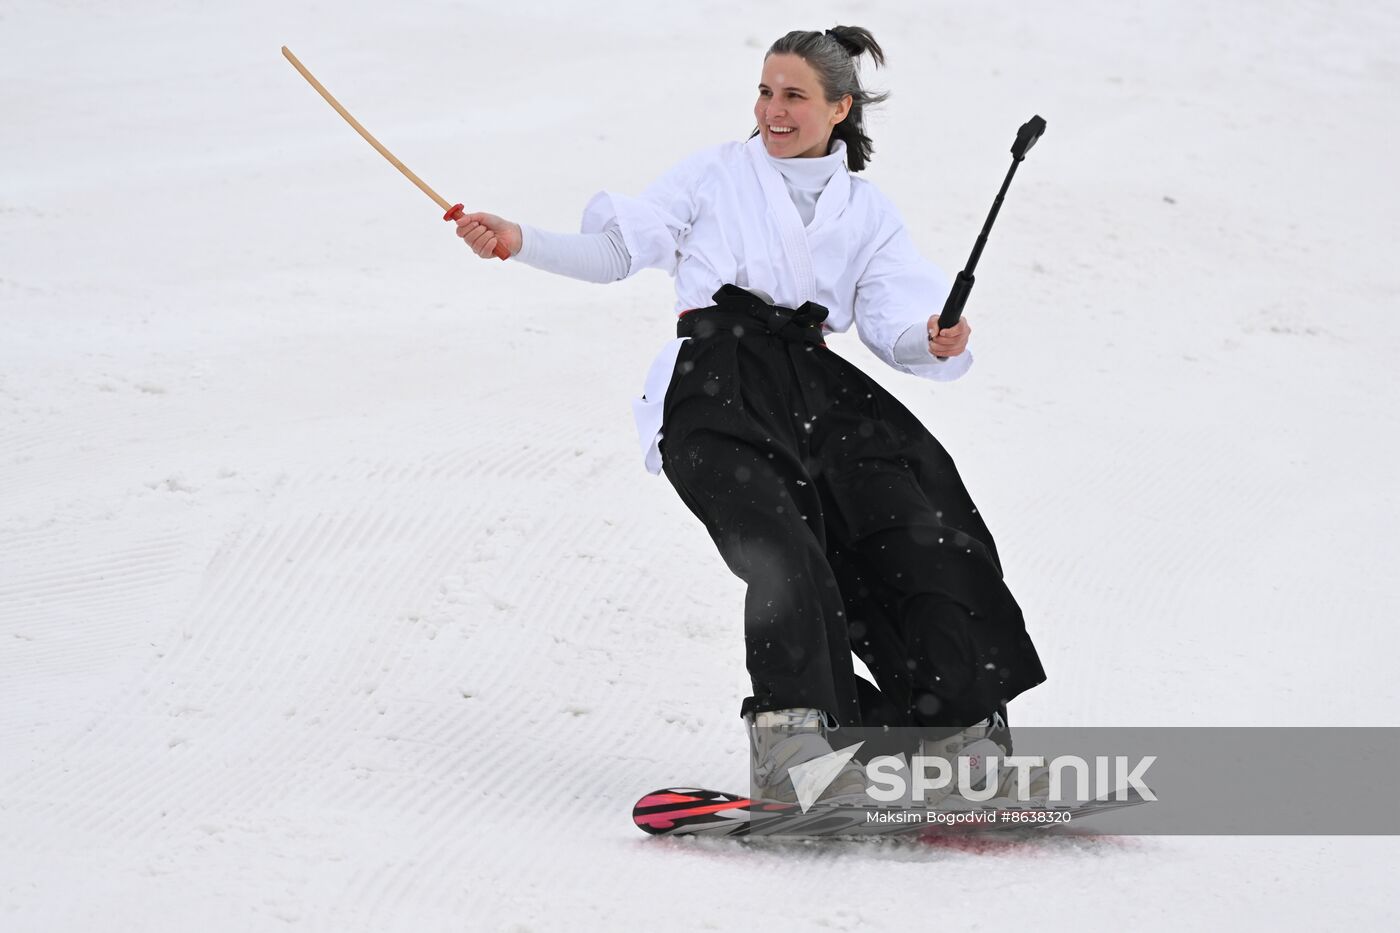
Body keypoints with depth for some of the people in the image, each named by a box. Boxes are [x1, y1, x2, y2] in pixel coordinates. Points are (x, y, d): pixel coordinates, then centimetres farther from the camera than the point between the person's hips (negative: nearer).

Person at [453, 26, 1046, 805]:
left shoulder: (868, 213, 21)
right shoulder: (718, 175, 16)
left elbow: (894, 328, 9)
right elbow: (617, 250, 10)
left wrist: (937, 344, -14)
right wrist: (520, 242, -5)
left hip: (813, 391, 3)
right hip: (716, 386, -3)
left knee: (921, 544, -11)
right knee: (783, 551, -26)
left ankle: (959, 728, -3)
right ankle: (791, 746, -35)